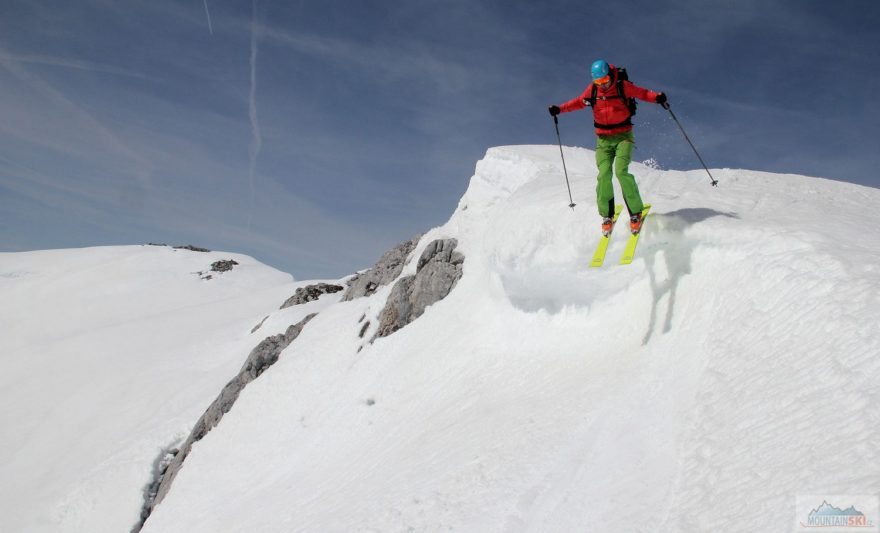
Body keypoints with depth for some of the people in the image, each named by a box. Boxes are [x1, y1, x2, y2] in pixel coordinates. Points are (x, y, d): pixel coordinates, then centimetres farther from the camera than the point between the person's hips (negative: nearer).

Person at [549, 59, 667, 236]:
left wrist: (657, 97, -18)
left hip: (623, 136, -3)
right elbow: (579, 102, 14)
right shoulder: (592, 90, 1)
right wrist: (560, 109, 4)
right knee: (604, 174, -12)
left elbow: (642, 93, 1)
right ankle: (606, 216, 3)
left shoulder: (623, 86, -7)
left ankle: (636, 213, -9)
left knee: (621, 171, -21)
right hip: (603, 139, 3)